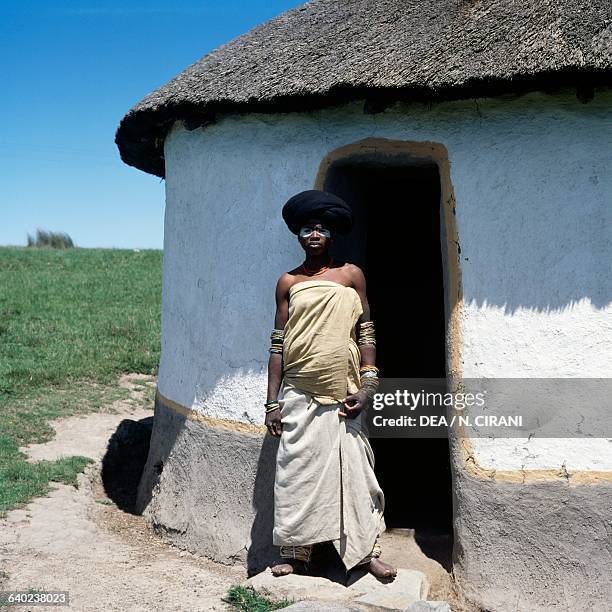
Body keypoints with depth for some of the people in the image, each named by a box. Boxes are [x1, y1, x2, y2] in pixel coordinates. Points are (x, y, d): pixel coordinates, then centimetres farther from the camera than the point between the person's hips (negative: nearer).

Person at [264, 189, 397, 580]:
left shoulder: (351, 275, 6)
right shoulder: (288, 282, 8)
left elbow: (366, 332, 4)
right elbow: (278, 343, 7)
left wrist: (367, 384, -6)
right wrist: (273, 402, 3)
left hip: (341, 393, -1)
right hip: (298, 394, 1)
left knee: (352, 468, 0)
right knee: (296, 470, 3)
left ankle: (367, 551, 11)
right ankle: (295, 553, 15)